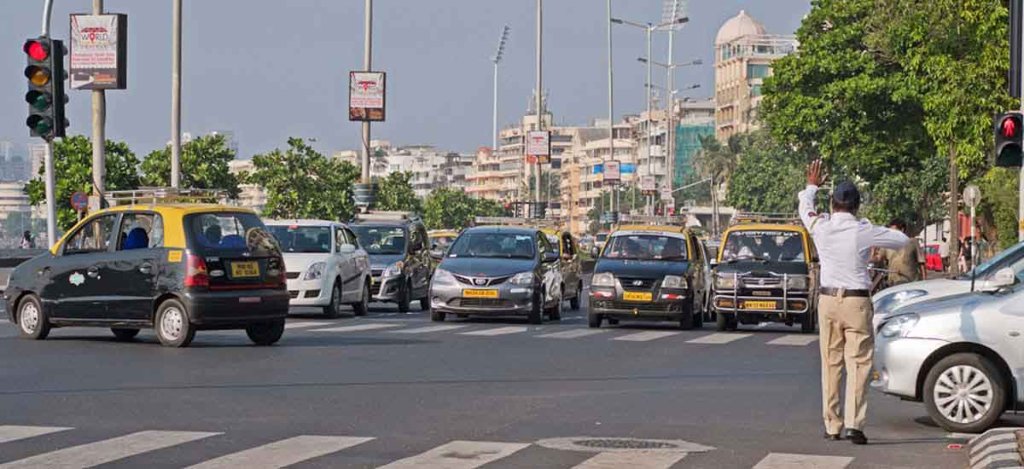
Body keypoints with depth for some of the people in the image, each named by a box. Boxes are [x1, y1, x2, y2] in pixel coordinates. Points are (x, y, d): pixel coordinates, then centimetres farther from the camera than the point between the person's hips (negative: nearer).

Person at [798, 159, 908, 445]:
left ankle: (831, 426, 10)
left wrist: (812, 186, 40)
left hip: (828, 300, 3)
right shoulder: (864, 231, -9)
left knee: (830, 364, 9)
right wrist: (878, 234, 22)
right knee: (858, 364, -3)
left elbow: (805, 207, 21)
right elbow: (903, 241, 4)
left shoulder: (821, 228, -2)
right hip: (856, 302, -3)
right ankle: (854, 424, -13)